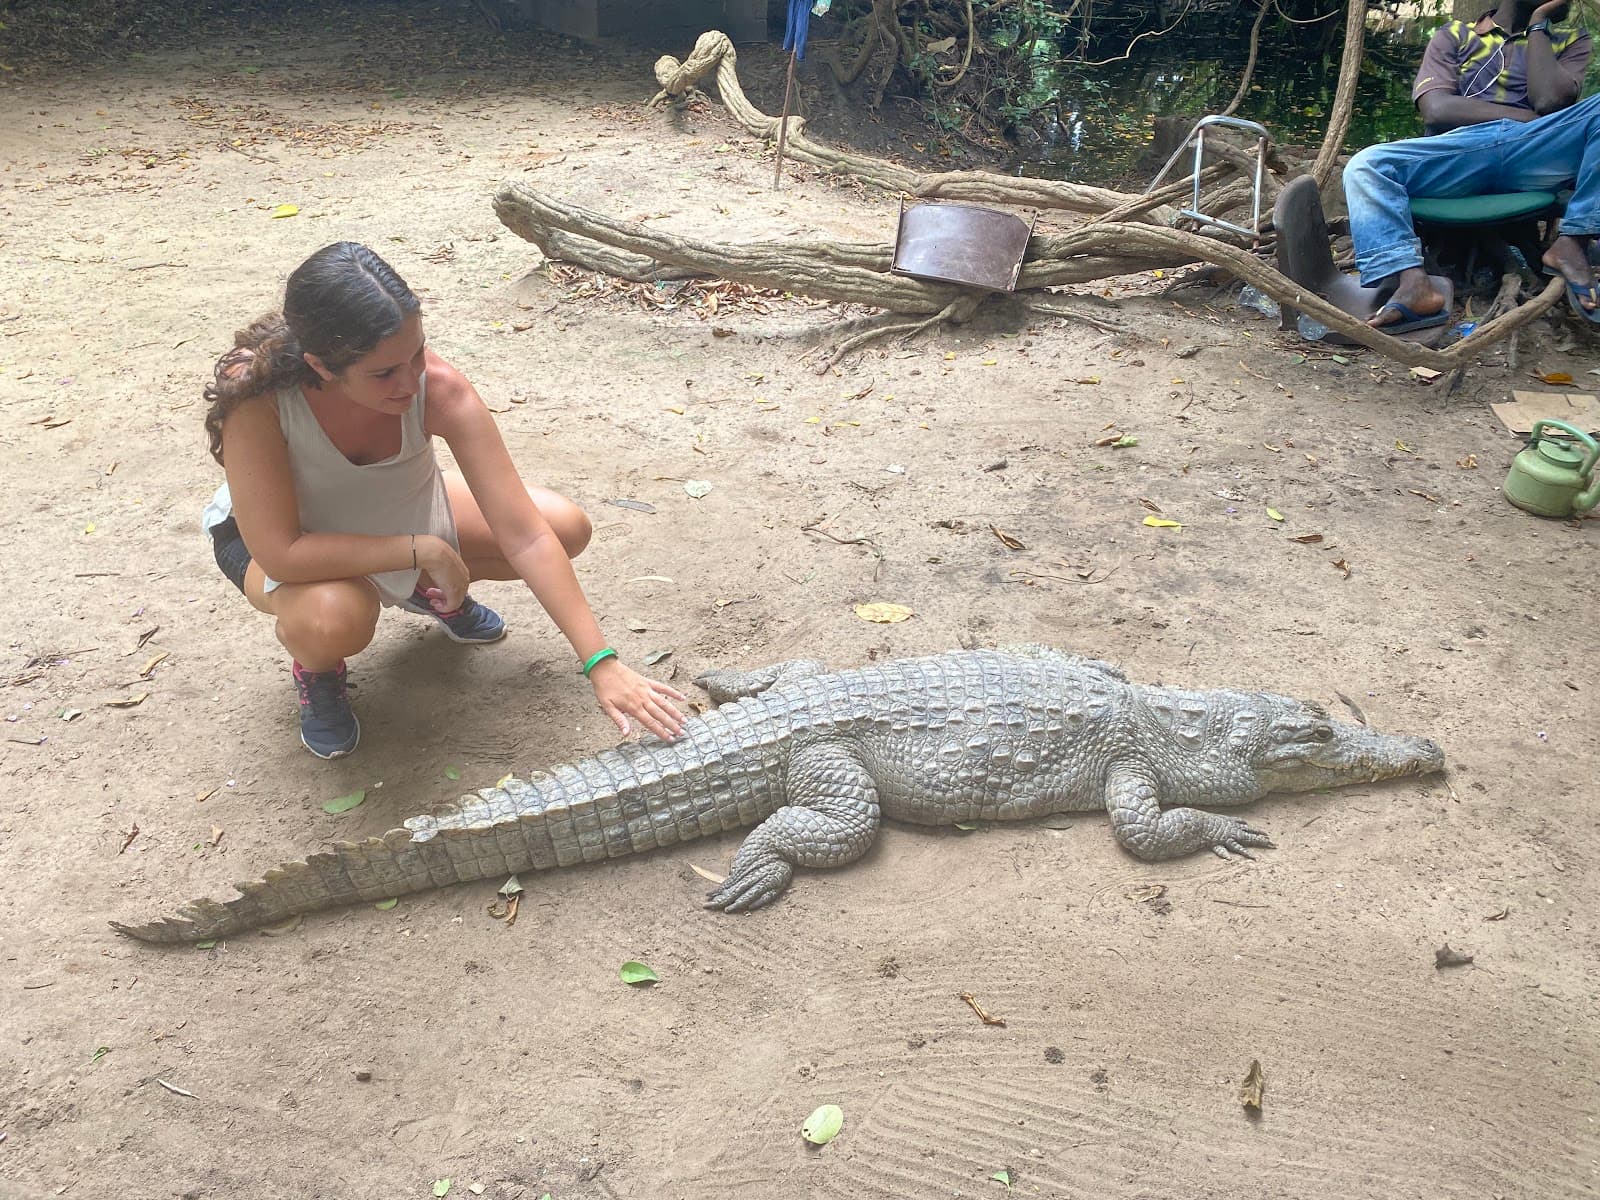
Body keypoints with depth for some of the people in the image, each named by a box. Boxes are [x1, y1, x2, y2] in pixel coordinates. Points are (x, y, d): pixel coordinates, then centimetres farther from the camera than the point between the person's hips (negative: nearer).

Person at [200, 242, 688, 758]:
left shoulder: (439, 389, -33)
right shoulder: (256, 393, -39)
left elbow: (525, 537, -34)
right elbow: (280, 553, -36)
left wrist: (601, 663, -38)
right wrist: (422, 550, -33)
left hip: (398, 507, 3)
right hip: (277, 535, -3)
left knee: (566, 528, -11)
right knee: (333, 618, -39)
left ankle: (433, 594, 17)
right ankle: (316, 669, 1)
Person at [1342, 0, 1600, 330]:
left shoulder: (1569, 40, 24)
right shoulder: (1455, 35, 22)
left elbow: (1550, 100, 1)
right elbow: (1436, 110, 3)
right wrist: (1530, 117, 1)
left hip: (1537, 154, 1)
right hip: (1460, 154, -1)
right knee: (1366, 165, -27)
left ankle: (1572, 244, -27)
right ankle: (1413, 282, -47)